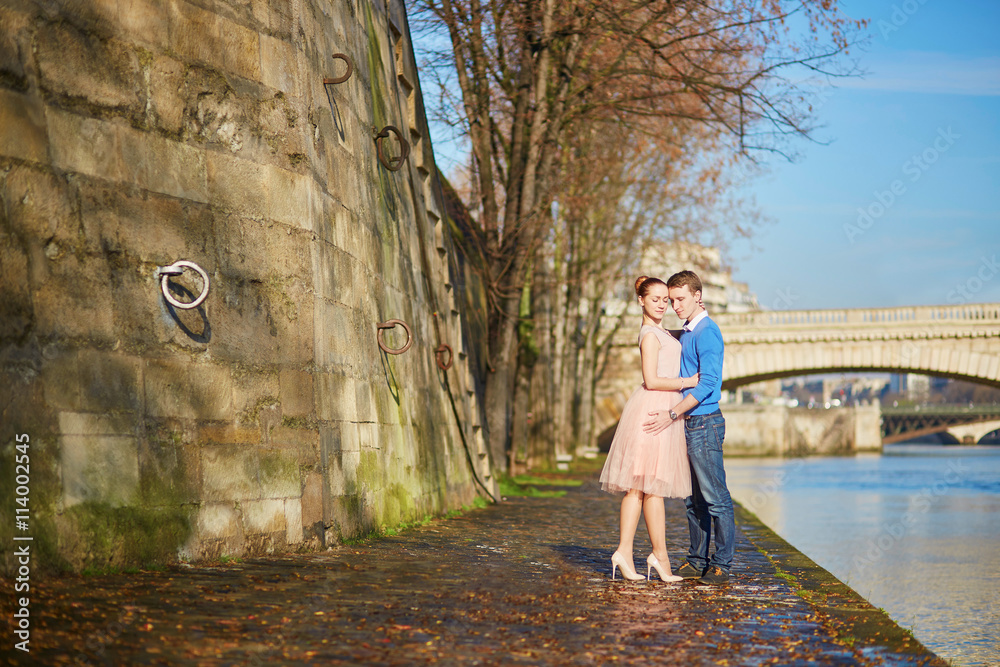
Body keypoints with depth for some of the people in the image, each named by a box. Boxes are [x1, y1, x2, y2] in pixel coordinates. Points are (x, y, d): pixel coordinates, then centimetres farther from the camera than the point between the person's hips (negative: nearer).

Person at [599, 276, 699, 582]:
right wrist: (688, 382, -8)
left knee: (639, 485, 5)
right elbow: (652, 381, -15)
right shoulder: (650, 335, -9)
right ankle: (660, 556, -3)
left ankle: (624, 551, 4)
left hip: (662, 409, 10)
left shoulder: (660, 332, 20)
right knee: (652, 485, -6)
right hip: (654, 409, -10)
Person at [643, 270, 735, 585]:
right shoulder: (686, 332, 16)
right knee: (693, 500, 12)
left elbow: (708, 382, -21)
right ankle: (697, 561, 18)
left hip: (705, 423, -10)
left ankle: (721, 564, -1)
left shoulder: (707, 332, -13)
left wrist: (672, 415, -21)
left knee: (715, 498, -5)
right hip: (688, 424, 10)